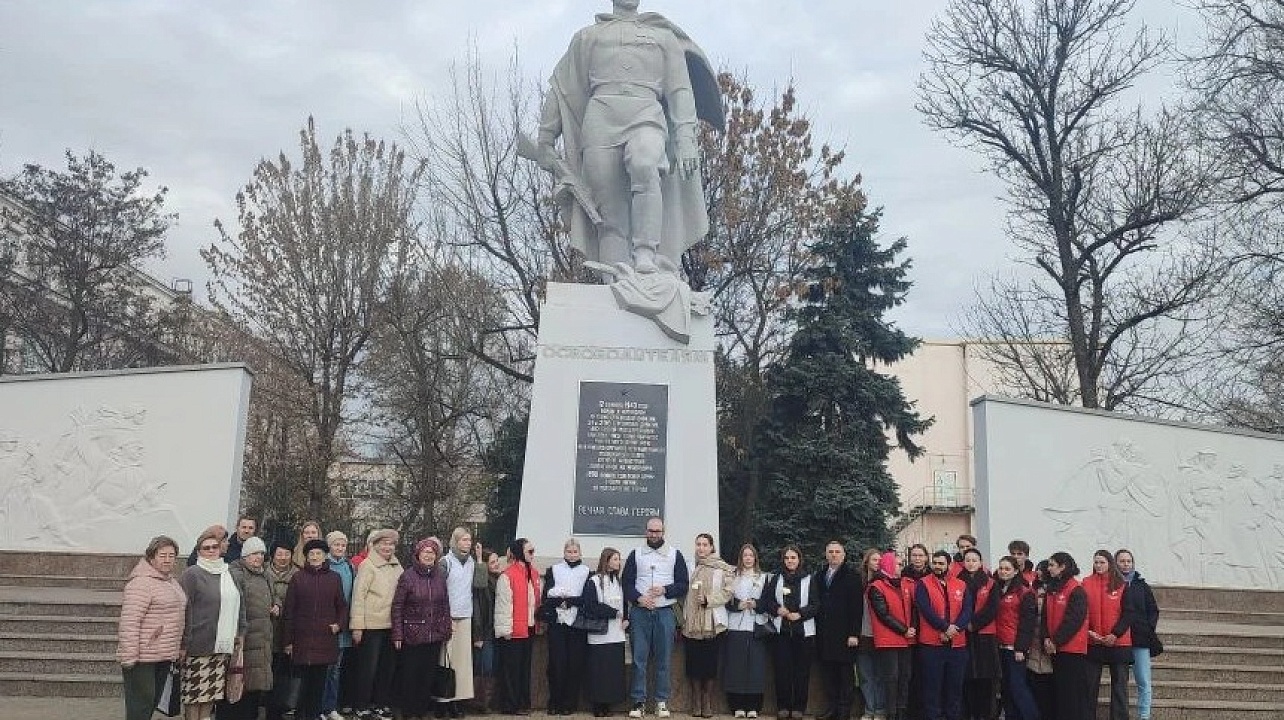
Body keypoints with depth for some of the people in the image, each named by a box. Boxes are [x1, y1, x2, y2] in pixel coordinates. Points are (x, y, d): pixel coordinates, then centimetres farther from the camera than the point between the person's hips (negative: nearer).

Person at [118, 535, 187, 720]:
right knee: (141, 705, -5)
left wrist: (177, 648, 19)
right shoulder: (141, 582, -15)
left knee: (152, 703, 15)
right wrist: (129, 657, -23)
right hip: (142, 657, -9)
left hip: (164, 656, 9)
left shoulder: (172, 582, 14)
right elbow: (129, 623, -20)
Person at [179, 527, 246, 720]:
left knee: (212, 690, 11)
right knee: (194, 691, -3)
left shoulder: (228, 574, 14)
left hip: (222, 646, 6)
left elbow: (239, 605, 20)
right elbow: (183, 610, -11)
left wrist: (241, 632, 12)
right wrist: (183, 642, -15)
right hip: (198, 645, -6)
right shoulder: (192, 574, -6)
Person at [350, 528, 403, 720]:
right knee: (368, 668, 1)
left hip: (391, 625, 6)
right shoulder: (367, 565, -8)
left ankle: (381, 704, 25)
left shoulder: (397, 566, 9)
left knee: (388, 667, 13)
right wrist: (357, 626, -15)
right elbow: (358, 595, -11)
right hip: (371, 625, -6)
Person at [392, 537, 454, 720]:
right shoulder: (408, 576, -8)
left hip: (435, 636, 4)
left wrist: (446, 629, 7)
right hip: (412, 636, -4)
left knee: (428, 674, 11)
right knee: (409, 674, 4)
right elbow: (397, 607, -7)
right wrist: (397, 635, -10)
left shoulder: (441, 575, 4)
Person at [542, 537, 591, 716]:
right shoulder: (553, 570, 13)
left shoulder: (587, 572, 9)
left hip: (578, 622, 0)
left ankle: (570, 703, 9)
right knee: (556, 662, -3)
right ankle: (555, 703, 7)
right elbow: (547, 595, 1)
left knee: (575, 663, -1)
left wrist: (568, 600, -13)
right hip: (556, 622, 0)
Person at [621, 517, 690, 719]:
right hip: (639, 612, 0)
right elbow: (626, 582, 4)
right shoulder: (636, 555, 10)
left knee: (663, 659, 2)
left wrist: (665, 590, -11)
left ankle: (662, 702, 9)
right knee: (639, 658, 0)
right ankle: (638, 701, 6)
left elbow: (684, 585, 4)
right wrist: (638, 598, -12)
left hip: (664, 613, 0)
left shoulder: (675, 555, 8)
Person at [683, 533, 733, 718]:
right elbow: (685, 593, 13)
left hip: (712, 623, -3)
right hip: (691, 624, 3)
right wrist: (683, 618, 11)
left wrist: (708, 599, -17)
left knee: (710, 663, 1)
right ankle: (696, 703, 14)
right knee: (693, 663, 4)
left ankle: (707, 703, 12)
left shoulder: (722, 568, -1)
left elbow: (727, 592, -6)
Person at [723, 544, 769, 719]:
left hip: (756, 627, 0)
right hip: (735, 627, 0)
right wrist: (738, 605, -11)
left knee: (756, 665, -4)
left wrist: (756, 604, -9)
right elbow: (726, 600, 5)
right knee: (736, 665, -3)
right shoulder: (732, 577, 11)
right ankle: (738, 706, 2)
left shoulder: (763, 577, 13)